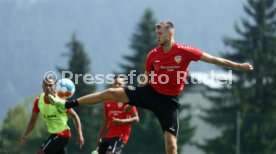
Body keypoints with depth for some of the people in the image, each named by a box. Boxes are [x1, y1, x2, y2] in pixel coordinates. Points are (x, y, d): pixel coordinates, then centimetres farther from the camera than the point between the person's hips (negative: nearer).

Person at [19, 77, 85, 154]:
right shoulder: (38, 100, -3)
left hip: (62, 134, -7)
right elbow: (33, 120, 5)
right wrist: (24, 135, -7)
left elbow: (74, 116, -10)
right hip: (53, 134, 7)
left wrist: (80, 135, -16)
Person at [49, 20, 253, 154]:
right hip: (150, 92, 3)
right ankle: (66, 104, 1)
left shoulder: (185, 51, -12)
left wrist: (238, 66, -6)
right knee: (111, 93, -6)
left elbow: (212, 59, -6)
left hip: (168, 101, -3)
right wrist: (135, 100, 12)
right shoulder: (153, 55, 0)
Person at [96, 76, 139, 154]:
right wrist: (99, 137, 17)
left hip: (120, 135, -7)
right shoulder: (108, 101, 13)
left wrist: (121, 121, -23)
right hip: (109, 135, 7)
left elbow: (136, 119, -9)